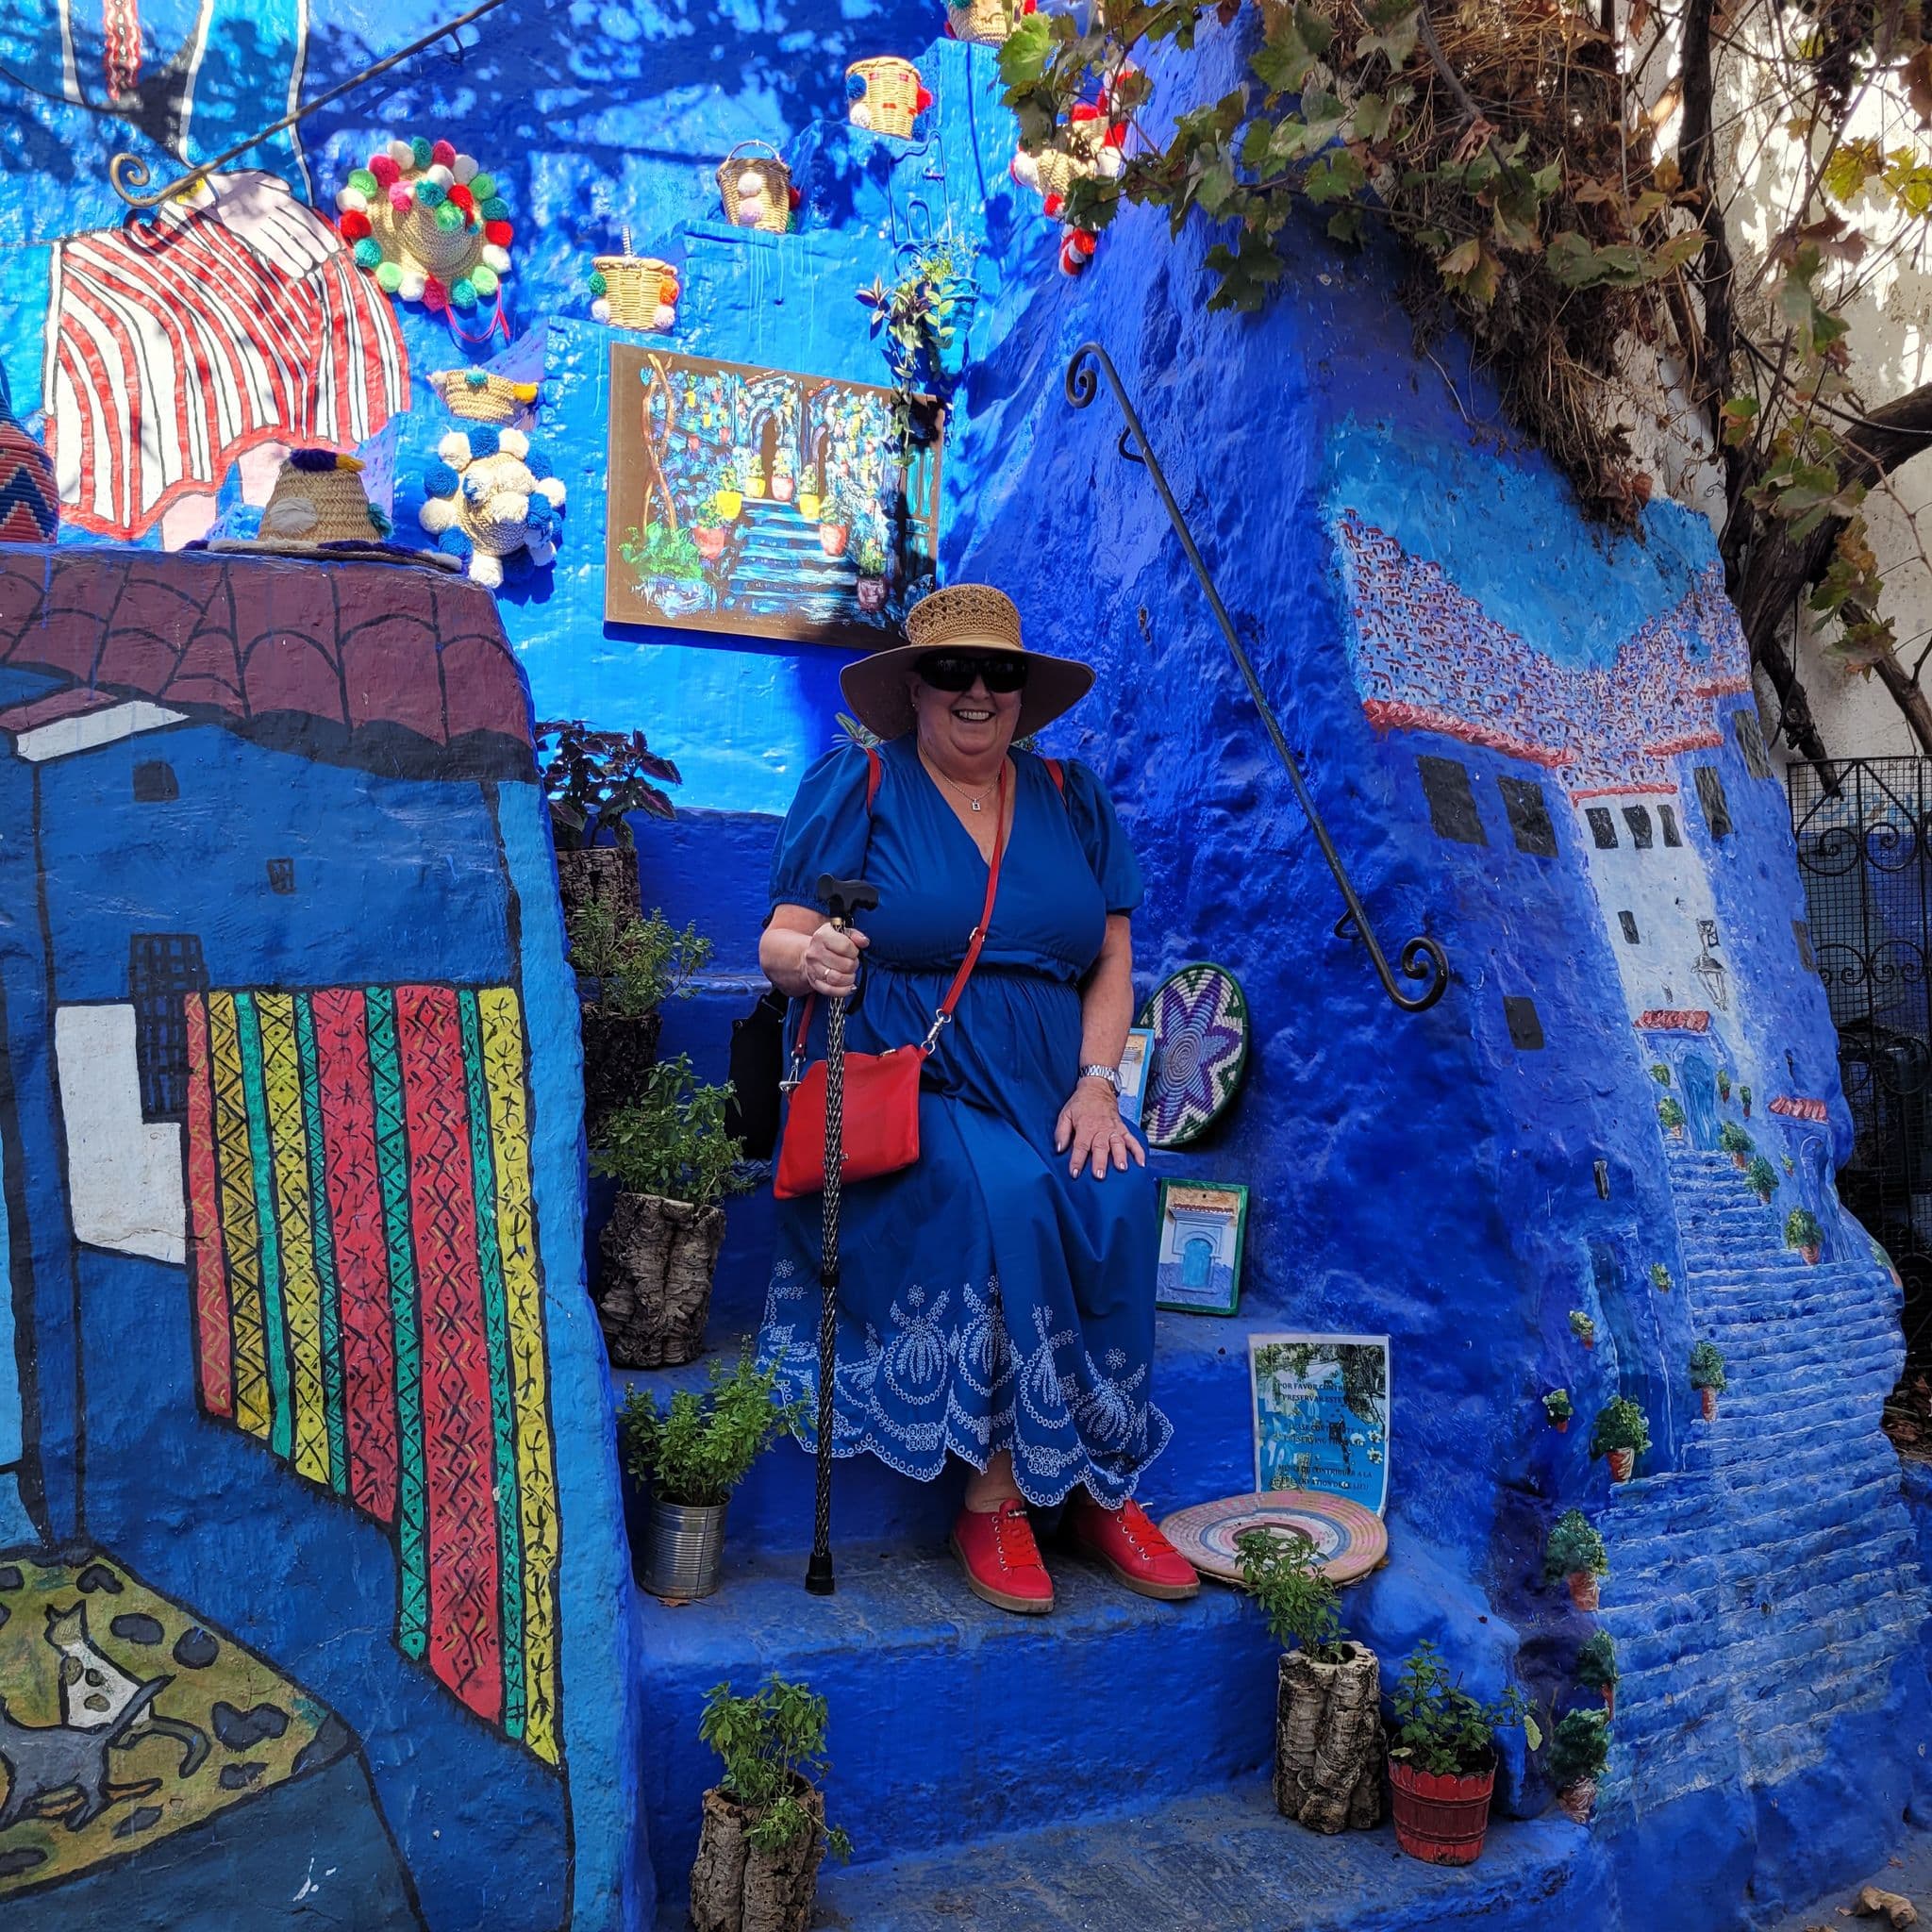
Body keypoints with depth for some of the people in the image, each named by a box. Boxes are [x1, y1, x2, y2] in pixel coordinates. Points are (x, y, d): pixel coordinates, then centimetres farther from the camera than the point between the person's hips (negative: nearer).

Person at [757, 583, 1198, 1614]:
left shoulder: (1070, 797, 14)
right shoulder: (856, 786, 3)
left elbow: (1112, 961, 11)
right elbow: (778, 944, -2)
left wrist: (1097, 1082, -5)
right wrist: (810, 959, -27)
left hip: (1045, 1088, 4)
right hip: (899, 1079, -3)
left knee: (1120, 1197, -26)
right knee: (1005, 1196, -32)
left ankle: (1106, 1490, -11)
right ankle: (993, 1503, -16)